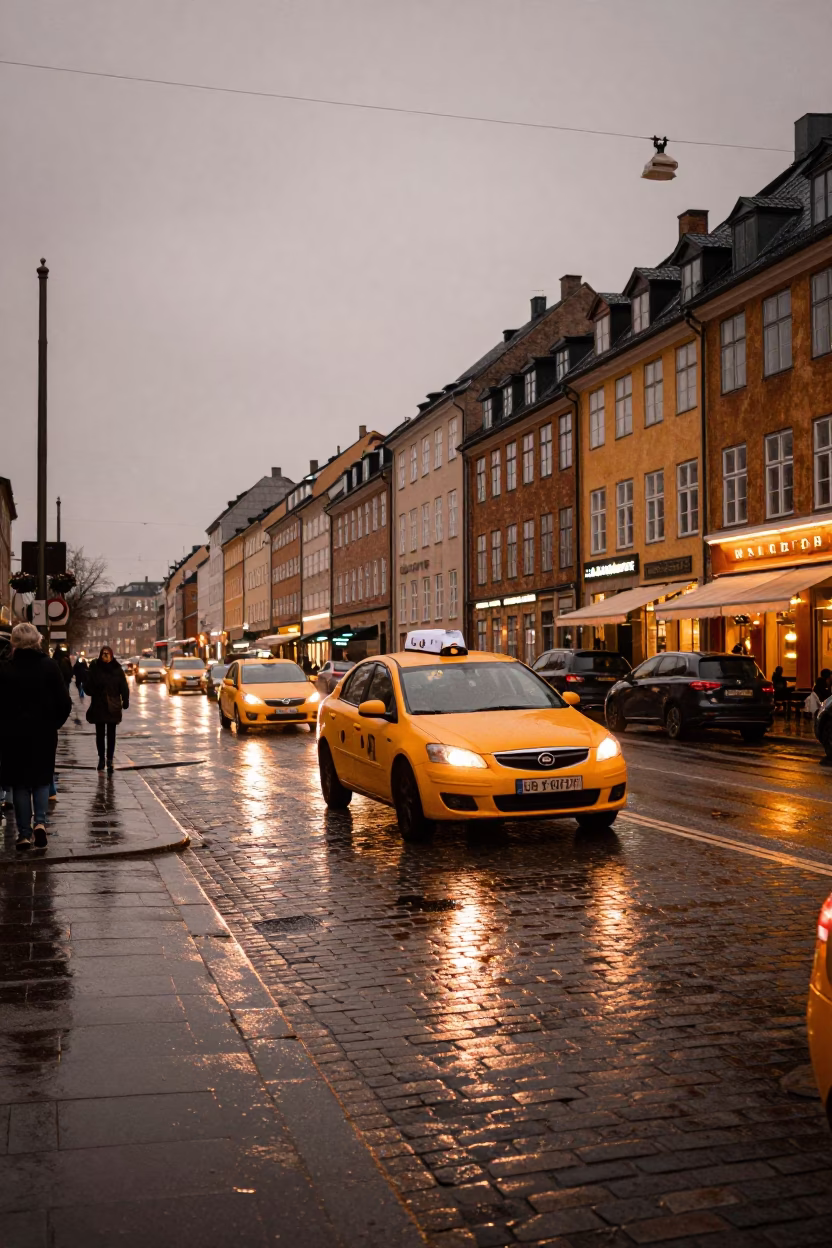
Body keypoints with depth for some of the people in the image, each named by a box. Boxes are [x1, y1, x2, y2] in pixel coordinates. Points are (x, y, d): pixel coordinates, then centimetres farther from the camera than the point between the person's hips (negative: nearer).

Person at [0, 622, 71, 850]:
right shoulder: (50, 666, -7)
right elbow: (64, 703, -7)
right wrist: (54, 723, 9)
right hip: (44, 734, 1)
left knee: (20, 782, 10)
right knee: (42, 778, 17)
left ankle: (24, 833, 10)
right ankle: (40, 821, -3)